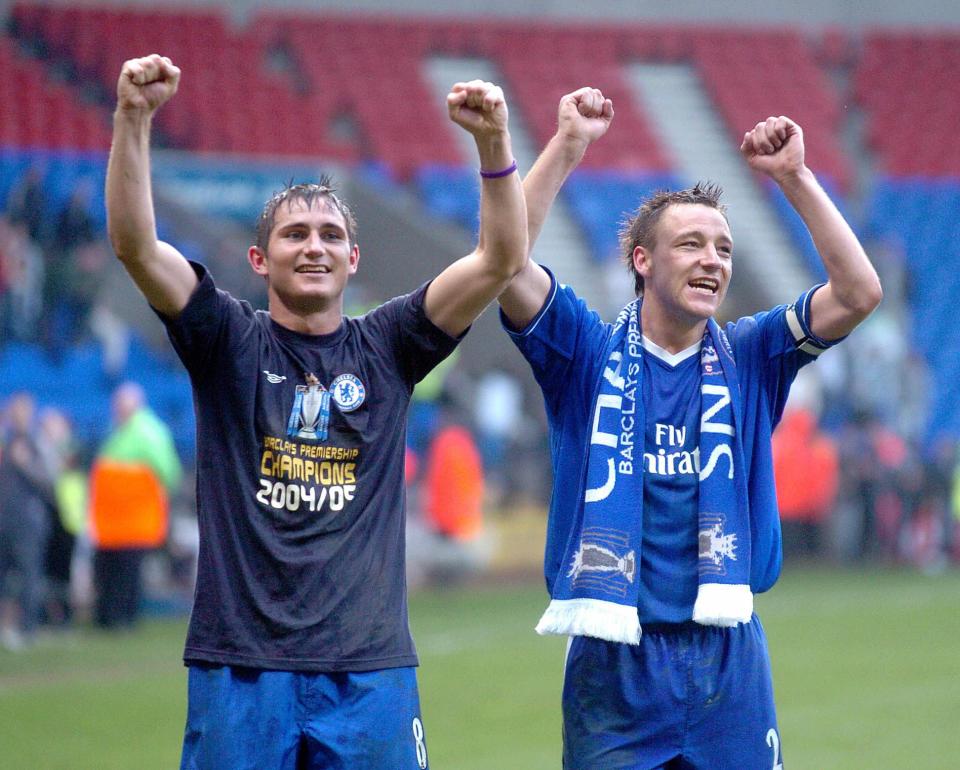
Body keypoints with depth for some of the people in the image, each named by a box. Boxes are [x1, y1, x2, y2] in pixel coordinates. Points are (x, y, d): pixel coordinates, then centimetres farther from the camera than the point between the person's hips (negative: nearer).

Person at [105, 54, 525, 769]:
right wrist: (134, 118, -20)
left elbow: (503, 260, 0)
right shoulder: (230, 342, 6)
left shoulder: (386, 348, 9)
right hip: (240, 663, -1)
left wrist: (493, 141, -13)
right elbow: (135, 244, -8)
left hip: (370, 668, 1)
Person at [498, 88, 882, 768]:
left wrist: (793, 176, -9)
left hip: (730, 659, 2)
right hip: (613, 656, -2)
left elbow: (858, 292, -3)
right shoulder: (589, 353, 2)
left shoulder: (749, 357, 9)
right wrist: (568, 147, -17)